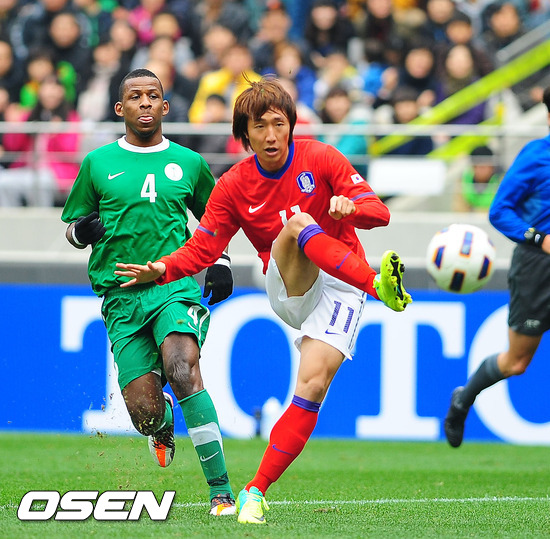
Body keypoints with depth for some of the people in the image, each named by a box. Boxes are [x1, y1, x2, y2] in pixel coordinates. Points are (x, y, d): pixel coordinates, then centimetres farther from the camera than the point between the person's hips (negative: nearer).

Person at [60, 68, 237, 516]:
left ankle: (221, 492, -25)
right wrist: (82, 230, -8)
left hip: (177, 287, -1)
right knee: (145, 412, -10)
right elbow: (71, 229, 15)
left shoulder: (189, 164, 12)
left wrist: (220, 263, 9)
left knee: (183, 369, -29)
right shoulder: (98, 164, 10)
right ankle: (163, 425, 33)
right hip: (121, 297, 1)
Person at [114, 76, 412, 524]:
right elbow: (201, 249, 3)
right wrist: (161, 270, -17)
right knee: (296, 223, -30)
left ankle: (256, 491, -17)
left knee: (313, 384, -21)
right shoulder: (233, 186, 2)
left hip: (340, 287, -1)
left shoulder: (321, 159, -3)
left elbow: (380, 213, -5)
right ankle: (380, 286, -48)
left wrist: (351, 207, -28)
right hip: (287, 290, 1)